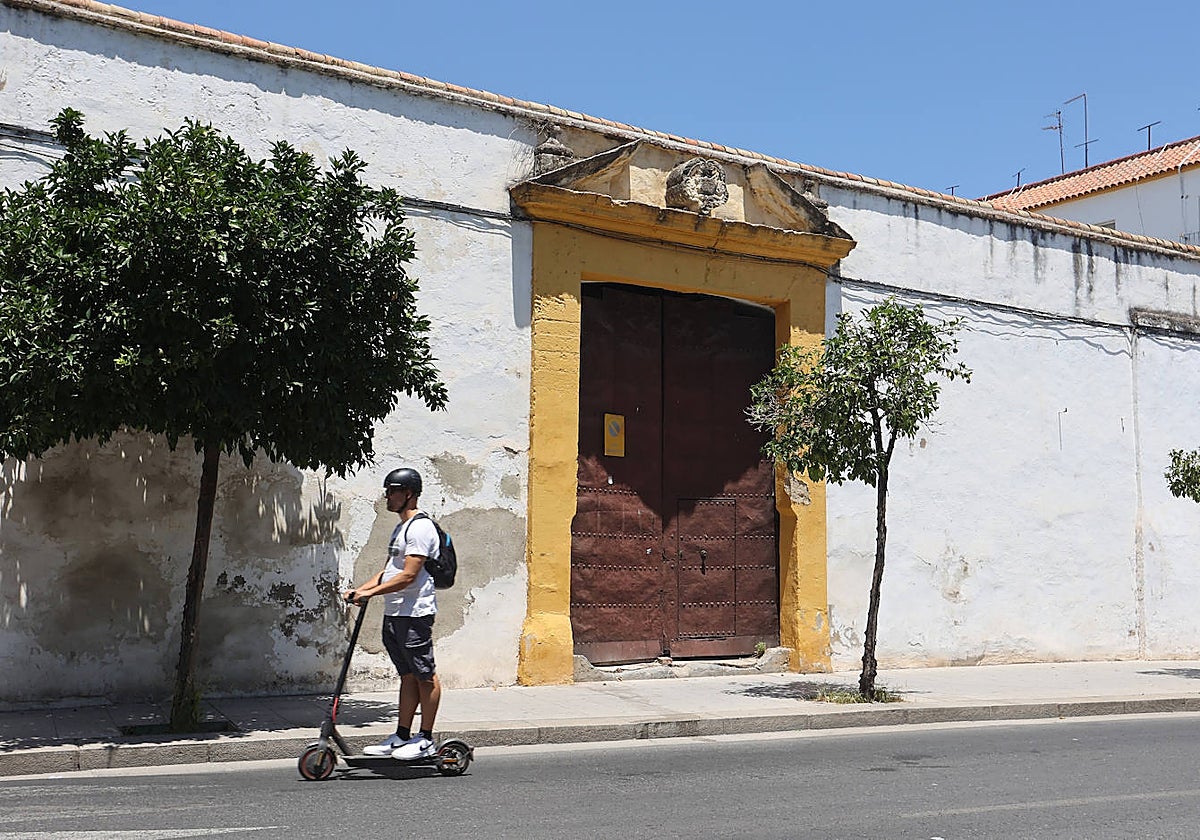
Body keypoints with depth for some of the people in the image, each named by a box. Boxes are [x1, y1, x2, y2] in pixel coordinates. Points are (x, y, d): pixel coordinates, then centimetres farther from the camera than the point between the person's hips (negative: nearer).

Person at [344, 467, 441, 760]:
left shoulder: (420, 527, -13)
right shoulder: (401, 528, 20)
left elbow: (408, 576, -20)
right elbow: (388, 571, 23)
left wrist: (371, 592, -19)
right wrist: (361, 590, 10)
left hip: (415, 614, -10)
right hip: (394, 613, 10)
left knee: (425, 676, -2)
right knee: (407, 675, 13)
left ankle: (426, 739, 3)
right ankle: (402, 736, 18)